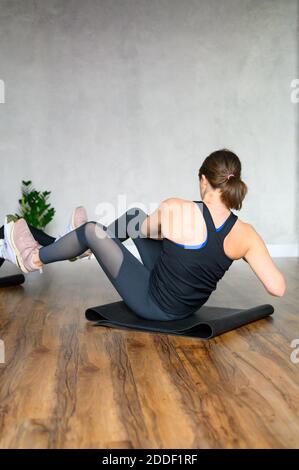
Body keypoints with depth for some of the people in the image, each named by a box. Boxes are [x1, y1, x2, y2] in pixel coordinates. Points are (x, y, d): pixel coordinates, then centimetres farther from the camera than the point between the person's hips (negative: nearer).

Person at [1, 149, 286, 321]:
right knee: (135, 216, 16)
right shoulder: (245, 234, -17)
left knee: (92, 231, 7)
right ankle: (90, 246, 46)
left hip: (153, 304, -5)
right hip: (187, 308, 5)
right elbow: (277, 288, -15)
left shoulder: (175, 209, -25)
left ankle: (33, 258, 35)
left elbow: (147, 231, -4)